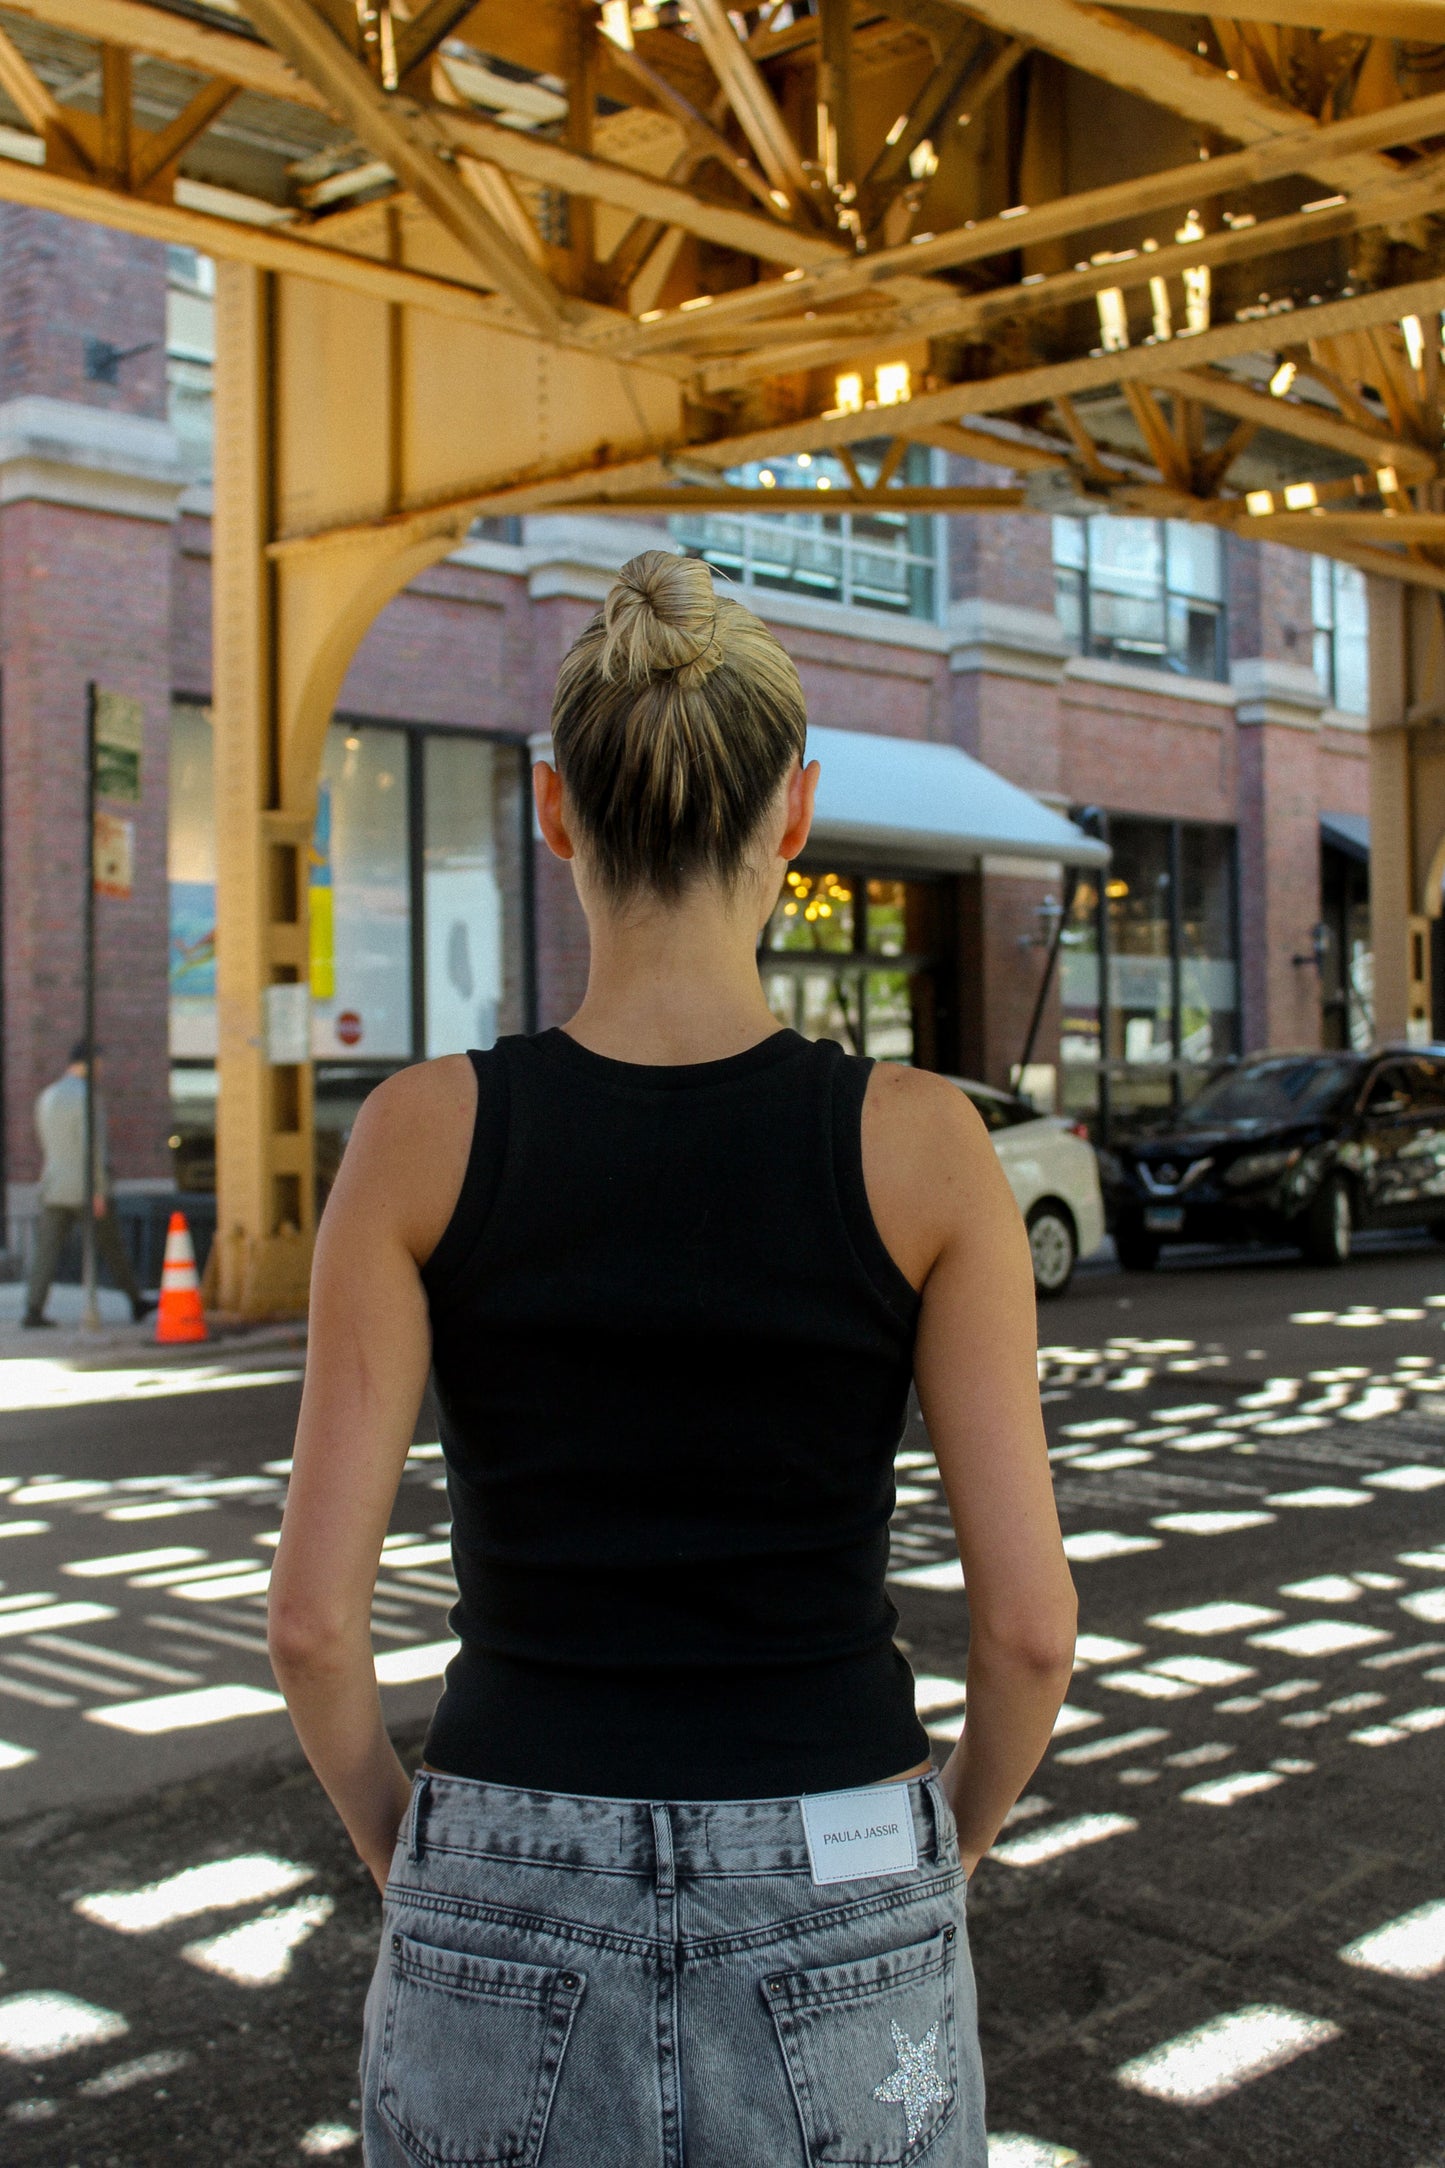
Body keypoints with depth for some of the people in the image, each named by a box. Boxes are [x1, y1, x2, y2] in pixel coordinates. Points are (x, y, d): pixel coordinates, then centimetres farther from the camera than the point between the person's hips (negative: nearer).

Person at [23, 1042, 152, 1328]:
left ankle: (33, 1309, -10)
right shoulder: (88, 1097, -12)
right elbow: (92, 1146, -18)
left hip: (54, 1187, 6)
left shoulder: (46, 1097, 11)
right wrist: (98, 1190, -17)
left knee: (46, 1249, 0)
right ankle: (137, 1302, 18)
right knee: (111, 1247, 7)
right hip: (85, 1188, -5)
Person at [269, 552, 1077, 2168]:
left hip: (520, 1948, 1)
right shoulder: (921, 1143, -10)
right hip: (823, 1948, 0)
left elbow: (312, 1610, -10)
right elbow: (1031, 1618, -10)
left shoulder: (422, 1133, -9)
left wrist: (402, 1842, 10)